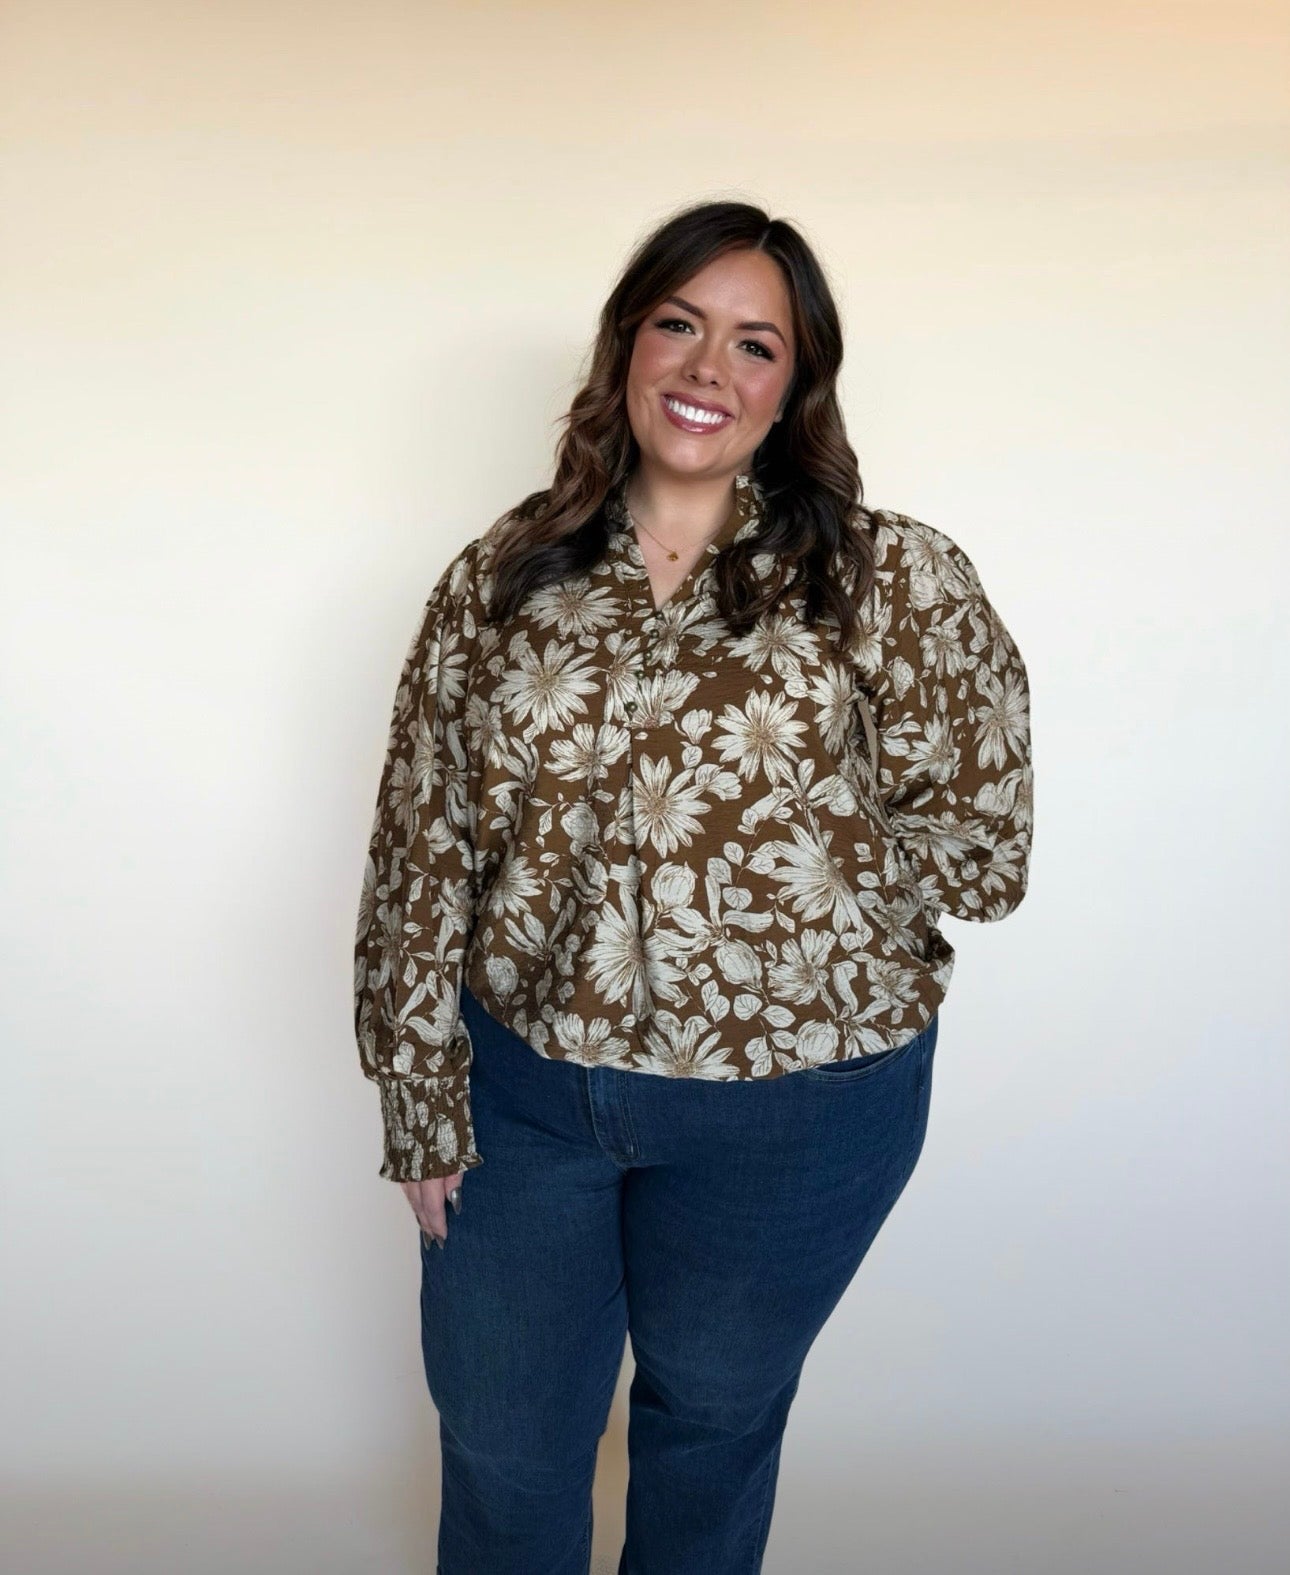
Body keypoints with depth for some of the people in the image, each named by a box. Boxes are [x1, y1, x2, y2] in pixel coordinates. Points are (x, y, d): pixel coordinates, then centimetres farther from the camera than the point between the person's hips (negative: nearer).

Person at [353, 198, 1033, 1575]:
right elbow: (421, 852, -1)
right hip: (520, 1083, 2)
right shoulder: (497, 580, -4)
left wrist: (778, 841, -14)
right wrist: (422, 1099, 0)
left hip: (793, 1111, -1)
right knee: (499, 1451, 21)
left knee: (712, 1419, 25)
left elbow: (982, 855, -8)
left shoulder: (897, 583, -11)